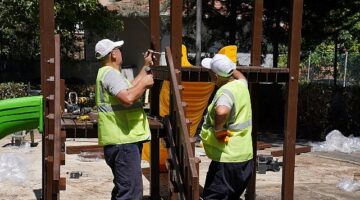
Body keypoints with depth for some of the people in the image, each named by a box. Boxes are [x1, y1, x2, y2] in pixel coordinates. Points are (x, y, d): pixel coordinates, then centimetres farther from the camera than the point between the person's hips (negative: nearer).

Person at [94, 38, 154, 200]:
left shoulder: (108, 73, 20)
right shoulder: (110, 73, -15)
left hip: (123, 140, 11)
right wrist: (144, 83, -14)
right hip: (123, 141, -11)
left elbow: (129, 89, 28)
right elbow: (128, 98, -30)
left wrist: (146, 66, 30)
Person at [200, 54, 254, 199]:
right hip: (245, 157, 9)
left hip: (227, 160, -9)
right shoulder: (241, 84, 6)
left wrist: (218, 128, -25)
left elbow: (221, 111, -42)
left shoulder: (226, 91, -20)